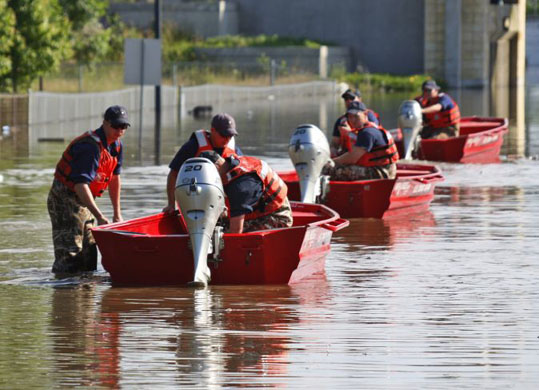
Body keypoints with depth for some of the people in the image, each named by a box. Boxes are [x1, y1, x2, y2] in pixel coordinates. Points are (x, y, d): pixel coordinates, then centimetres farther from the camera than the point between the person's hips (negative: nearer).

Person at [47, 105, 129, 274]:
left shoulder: (116, 146, 5)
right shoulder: (91, 146, -25)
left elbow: (114, 178, 18)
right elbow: (80, 184, -33)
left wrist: (117, 214, 19)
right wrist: (99, 216, -37)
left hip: (83, 201, 10)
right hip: (65, 198, -10)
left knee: (88, 252, 13)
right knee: (69, 256, -16)